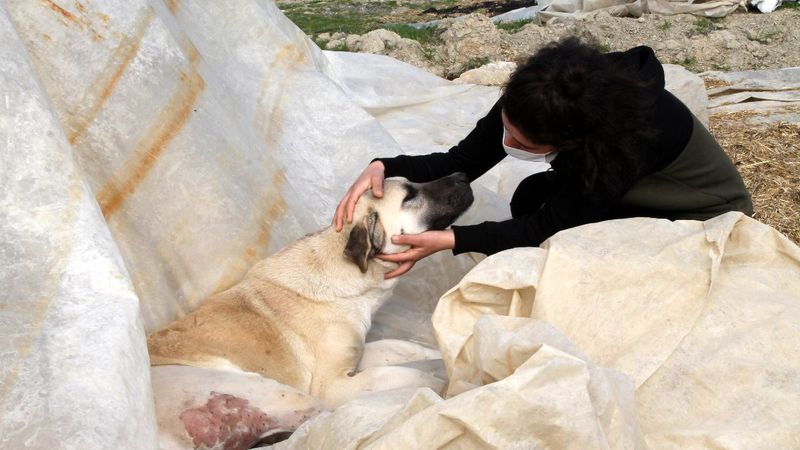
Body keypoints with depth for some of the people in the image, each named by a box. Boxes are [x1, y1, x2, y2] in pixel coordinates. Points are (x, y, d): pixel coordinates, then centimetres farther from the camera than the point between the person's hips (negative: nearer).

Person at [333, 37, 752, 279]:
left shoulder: (627, 137, -42)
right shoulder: (532, 102, -25)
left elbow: (546, 228, -34)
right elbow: (461, 162, -18)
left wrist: (449, 240, -40)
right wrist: (383, 168, -33)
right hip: (636, 195, 6)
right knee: (532, 197, -19)